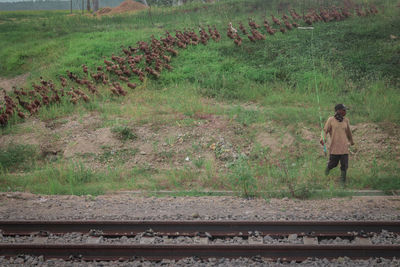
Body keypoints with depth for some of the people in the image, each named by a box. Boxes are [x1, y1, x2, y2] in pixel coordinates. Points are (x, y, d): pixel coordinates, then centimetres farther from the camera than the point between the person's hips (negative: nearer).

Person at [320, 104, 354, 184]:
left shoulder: (346, 120, 7)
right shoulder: (331, 120, -3)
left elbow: (348, 132, 22)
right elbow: (325, 130, -2)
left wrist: (351, 141, 36)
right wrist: (323, 139, -22)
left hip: (344, 147, 2)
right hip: (334, 147, -2)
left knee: (344, 165, -2)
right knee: (333, 163, 7)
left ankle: (343, 181, 11)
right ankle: (328, 168, 42)